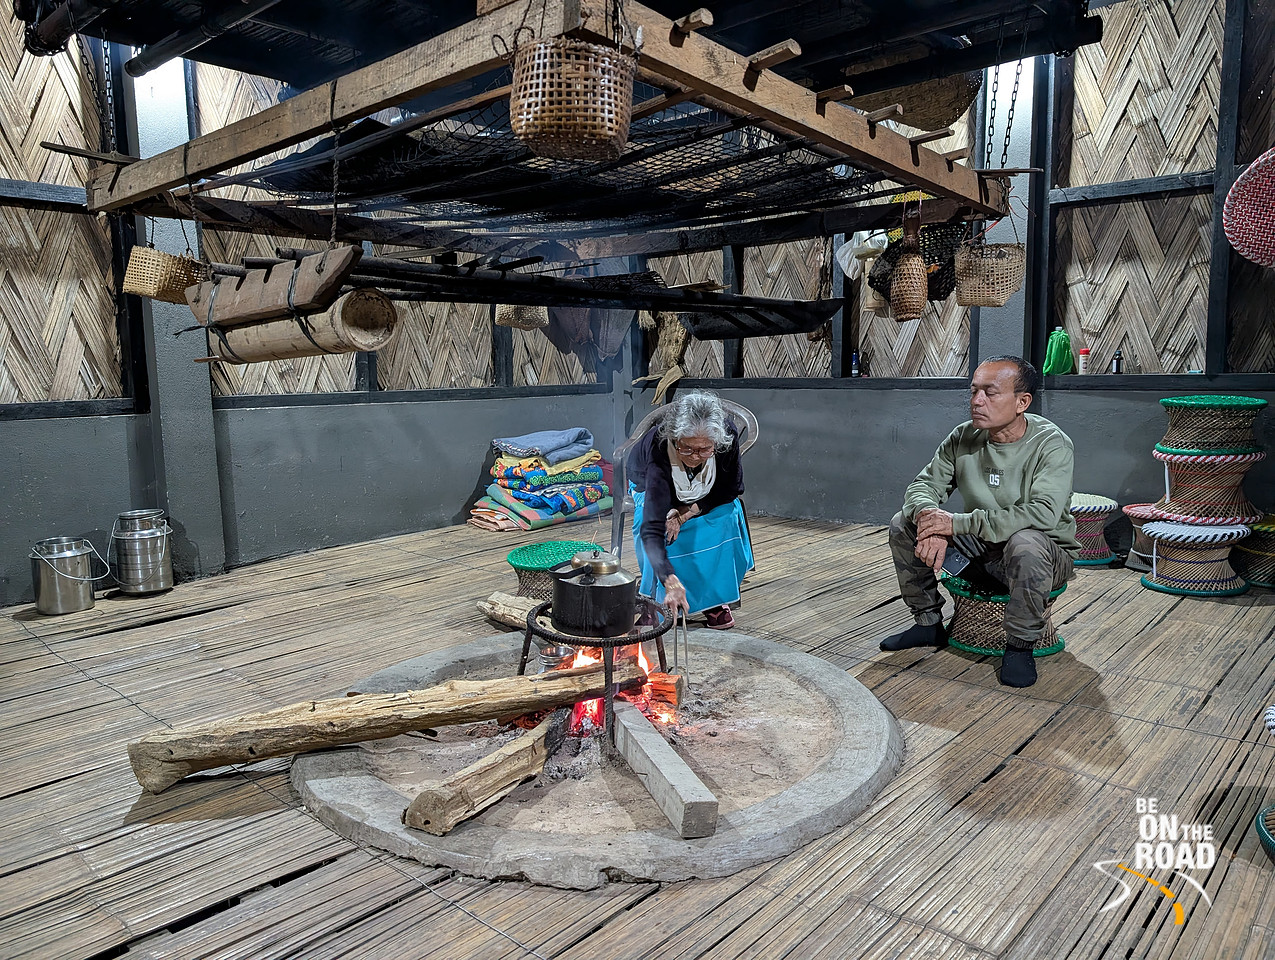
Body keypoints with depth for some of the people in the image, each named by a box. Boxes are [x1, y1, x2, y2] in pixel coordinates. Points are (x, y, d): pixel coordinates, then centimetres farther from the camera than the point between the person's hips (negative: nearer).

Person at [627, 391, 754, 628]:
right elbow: (651, 529, -49)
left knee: (727, 516, -23)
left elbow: (732, 488, -18)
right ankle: (657, 602, -2)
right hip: (651, 486, -2)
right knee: (664, 533, -28)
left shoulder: (728, 436, -36)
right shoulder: (658, 450, -44)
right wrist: (671, 582, -62)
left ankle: (714, 599, -5)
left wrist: (687, 511, -31)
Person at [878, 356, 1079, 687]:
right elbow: (924, 485, -3)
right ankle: (929, 623, 8)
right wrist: (929, 519, -29)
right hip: (980, 552, 5)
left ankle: (1020, 646, -16)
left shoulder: (1051, 444, -20)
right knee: (903, 525, -8)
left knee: (1025, 543, -40)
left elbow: (1044, 513, -33)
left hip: (1048, 554, -5)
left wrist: (958, 523, -34)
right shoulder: (964, 437, -4)